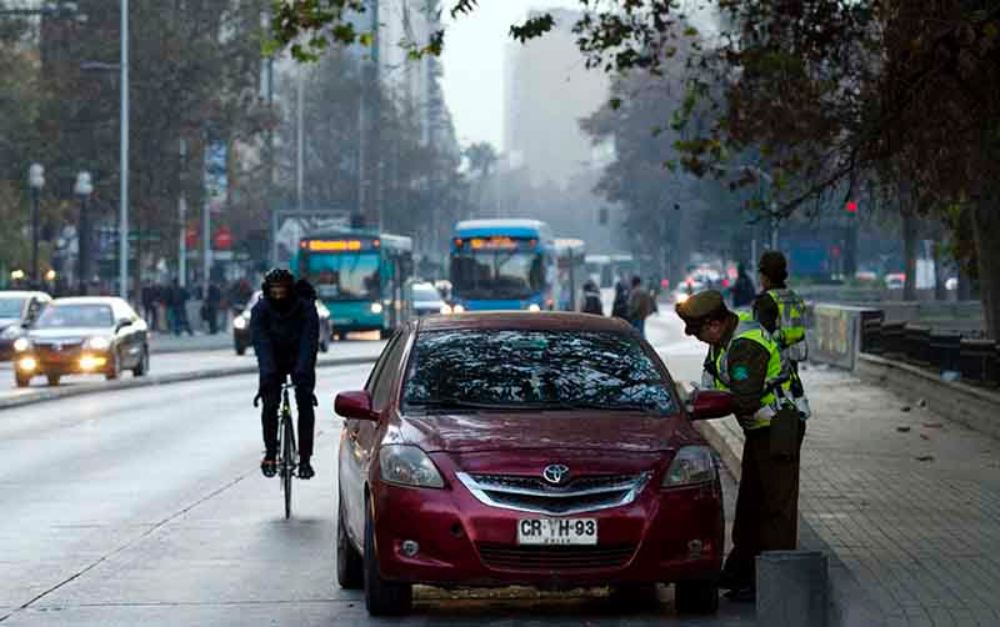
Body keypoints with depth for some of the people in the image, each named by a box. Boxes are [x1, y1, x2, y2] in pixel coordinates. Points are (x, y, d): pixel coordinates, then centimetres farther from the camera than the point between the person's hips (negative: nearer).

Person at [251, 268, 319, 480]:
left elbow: (309, 342, -33)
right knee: (270, 405, -14)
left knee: (305, 403, -14)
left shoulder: (306, 308, -26)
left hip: (300, 361, -1)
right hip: (274, 363, 1)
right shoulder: (260, 310, -23)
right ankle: (270, 454, 0)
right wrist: (267, 375, -44)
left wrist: (302, 373, -46)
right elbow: (261, 343, -31)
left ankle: (305, 458, -9)